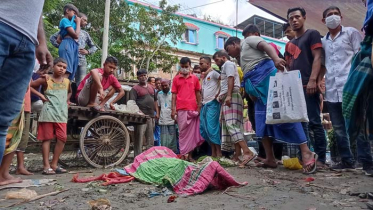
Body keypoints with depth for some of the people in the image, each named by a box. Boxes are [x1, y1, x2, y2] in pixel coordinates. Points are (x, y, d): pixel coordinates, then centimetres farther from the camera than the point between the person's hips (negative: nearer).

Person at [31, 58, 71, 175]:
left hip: (61, 113, 4)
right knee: (47, 138, 0)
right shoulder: (46, 79, 0)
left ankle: (54, 164, 11)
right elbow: (30, 85, -1)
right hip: (48, 113, -4)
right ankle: (46, 166, 5)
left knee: (62, 138, -1)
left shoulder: (67, 81, 13)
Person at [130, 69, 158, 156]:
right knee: (139, 138, -5)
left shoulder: (151, 87, 17)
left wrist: (157, 112, 13)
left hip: (151, 116, 7)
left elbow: (155, 101, 21)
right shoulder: (135, 89, -3)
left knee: (150, 138, 15)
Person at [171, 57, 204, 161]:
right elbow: (174, 95, 6)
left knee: (192, 132, 5)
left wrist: (199, 107, 4)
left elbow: (198, 93, 12)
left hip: (193, 109, 1)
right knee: (182, 131, 1)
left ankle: (190, 154, 14)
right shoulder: (176, 79, 8)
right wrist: (173, 109, -1)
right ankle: (183, 154, 5)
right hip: (181, 109, -1)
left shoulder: (195, 78, 10)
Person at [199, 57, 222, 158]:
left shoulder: (213, 73, -1)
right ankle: (213, 152, 15)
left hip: (212, 103, -9)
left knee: (212, 128, -11)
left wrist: (219, 93, -15)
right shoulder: (204, 77, 23)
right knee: (203, 129, 6)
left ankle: (218, 153, -3)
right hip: (204, 104, 9)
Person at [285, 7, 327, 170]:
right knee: (300, 123, 5)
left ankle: (321, 159, -2)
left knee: (314, 123, -7)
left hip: (308, 86, -6)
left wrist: (313, 80, -17)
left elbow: (317, 58, -5)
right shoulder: (289, 44, 25)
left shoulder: (312, 34, 7)